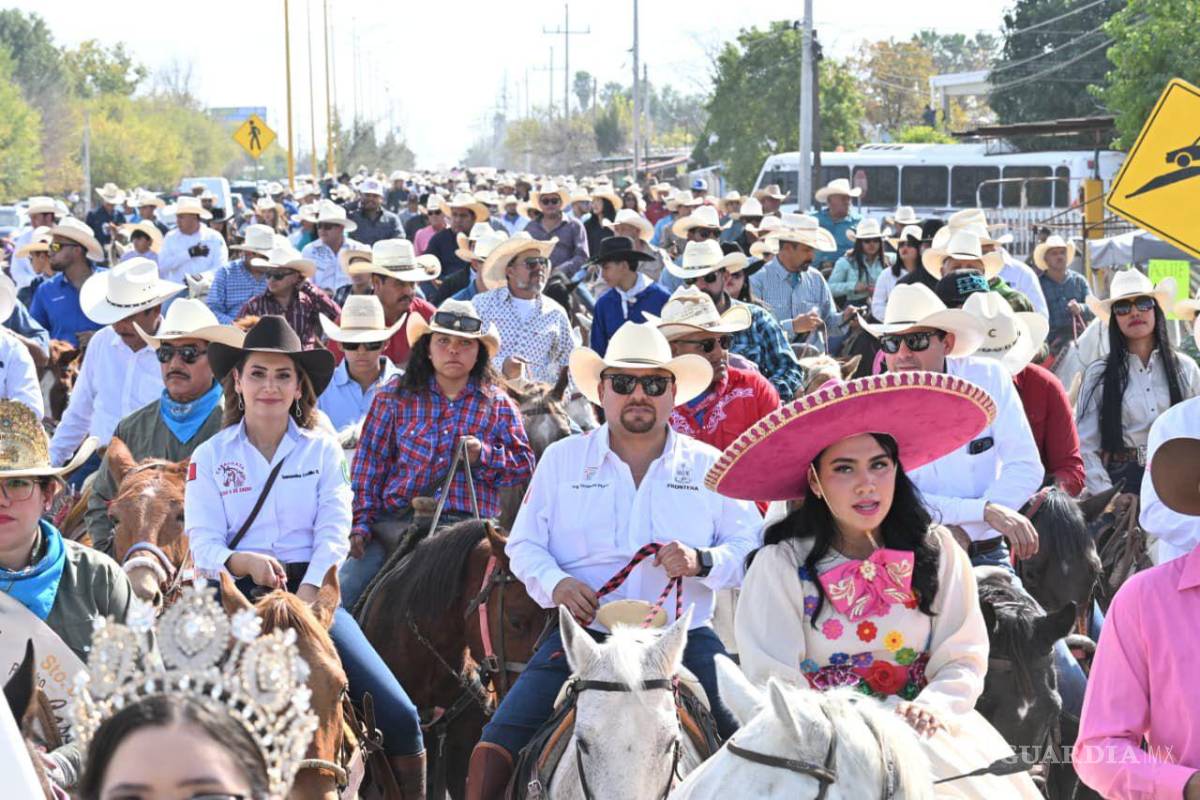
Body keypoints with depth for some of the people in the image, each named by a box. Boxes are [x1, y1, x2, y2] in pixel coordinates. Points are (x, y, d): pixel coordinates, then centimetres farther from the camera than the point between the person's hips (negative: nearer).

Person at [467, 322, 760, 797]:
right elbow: (524, 544, 10)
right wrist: (555, 584, -11)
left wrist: (703, 561, -16)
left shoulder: (710, 466, 8)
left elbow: (751, 550, 5)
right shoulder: (561, 460, 10)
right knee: (500, 741, -14)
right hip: (584, 634, 0)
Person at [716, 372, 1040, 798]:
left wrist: (931, 708, -18)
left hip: (922, 728, 3)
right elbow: (773, 686, -7)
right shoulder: (780, 566, -3)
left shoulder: (936, 551, 7)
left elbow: (963, 660, 3)